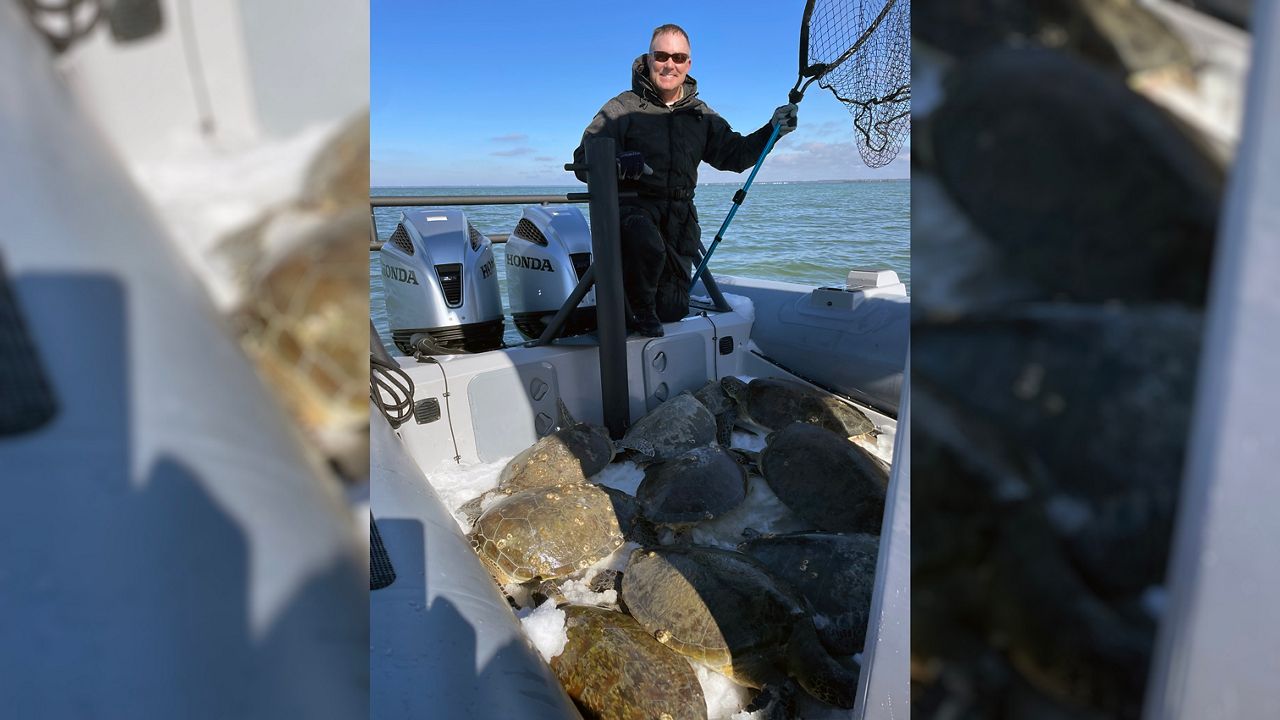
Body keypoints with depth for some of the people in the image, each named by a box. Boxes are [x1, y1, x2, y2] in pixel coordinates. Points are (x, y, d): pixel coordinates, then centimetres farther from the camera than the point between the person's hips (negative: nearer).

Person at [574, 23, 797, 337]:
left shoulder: (700, 114, 13)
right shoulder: (622, 108, -5)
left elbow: (734, 155, 14)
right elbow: (584, 162, -13)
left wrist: (772, 131, -1)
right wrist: (618, 164, -34)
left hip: (680, 215, 5)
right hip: (632, 206, -5)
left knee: (673, 310, 4)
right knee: (648, 248, -41)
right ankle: (639, 309, -8)